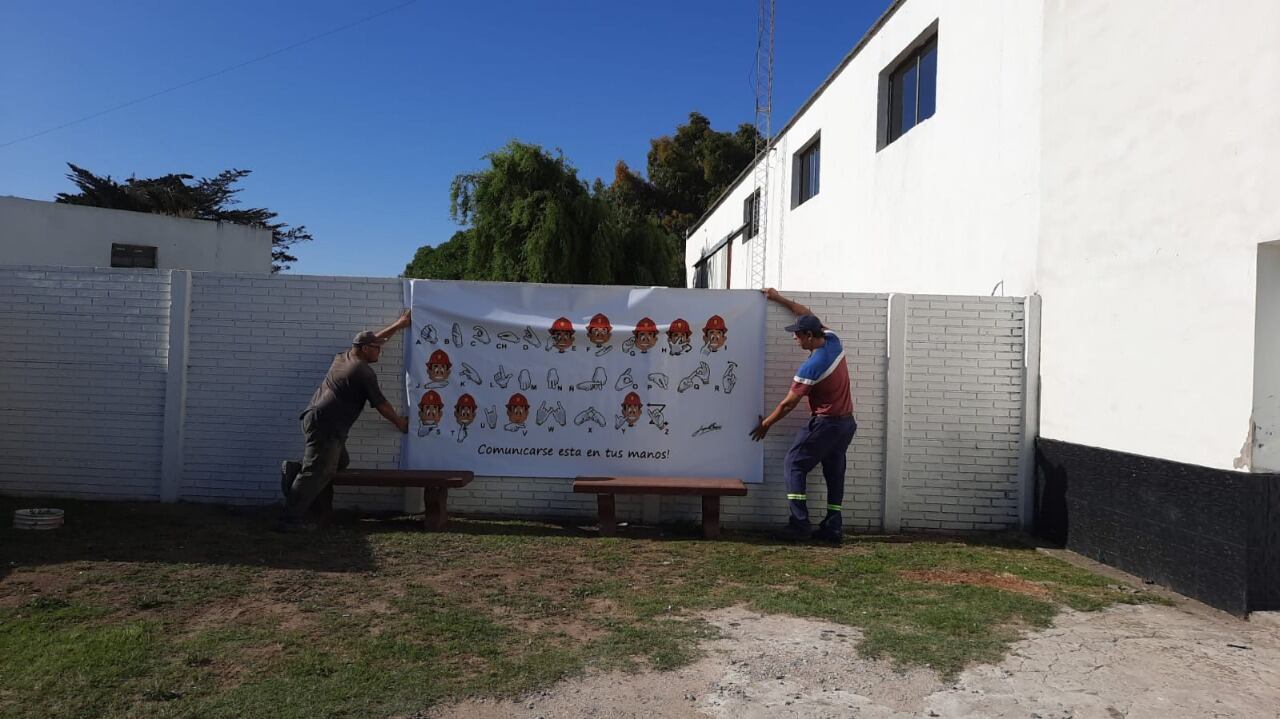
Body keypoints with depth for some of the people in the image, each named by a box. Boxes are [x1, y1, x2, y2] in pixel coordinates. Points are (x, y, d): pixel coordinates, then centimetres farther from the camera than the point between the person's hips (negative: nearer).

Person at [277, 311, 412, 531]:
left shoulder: (343, 357, 15)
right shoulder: (364, 373, -10)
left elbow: (373, 339, 30)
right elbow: (381, 405, -2)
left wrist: (399, 324, 35)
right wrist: (400, 422, 14)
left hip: (315, 419, 10)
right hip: (326, 425, -10)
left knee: (339, 463, 19)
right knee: (317, 473, -10)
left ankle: (295, 471, 10)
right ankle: (291, 520, -11)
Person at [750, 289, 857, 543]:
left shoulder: (810, 367, -23)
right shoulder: (833, 341, -2)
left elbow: (788, 404, -14)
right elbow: (806, 314, 15)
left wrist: (765, 425, 0)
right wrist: (779, 298, 20)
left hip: (826, 424, -8)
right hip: (847, 422, 8)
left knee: (794, 465, 1)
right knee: (834, 472, 13)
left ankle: (799, 524, -4)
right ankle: (833, 528, 13)